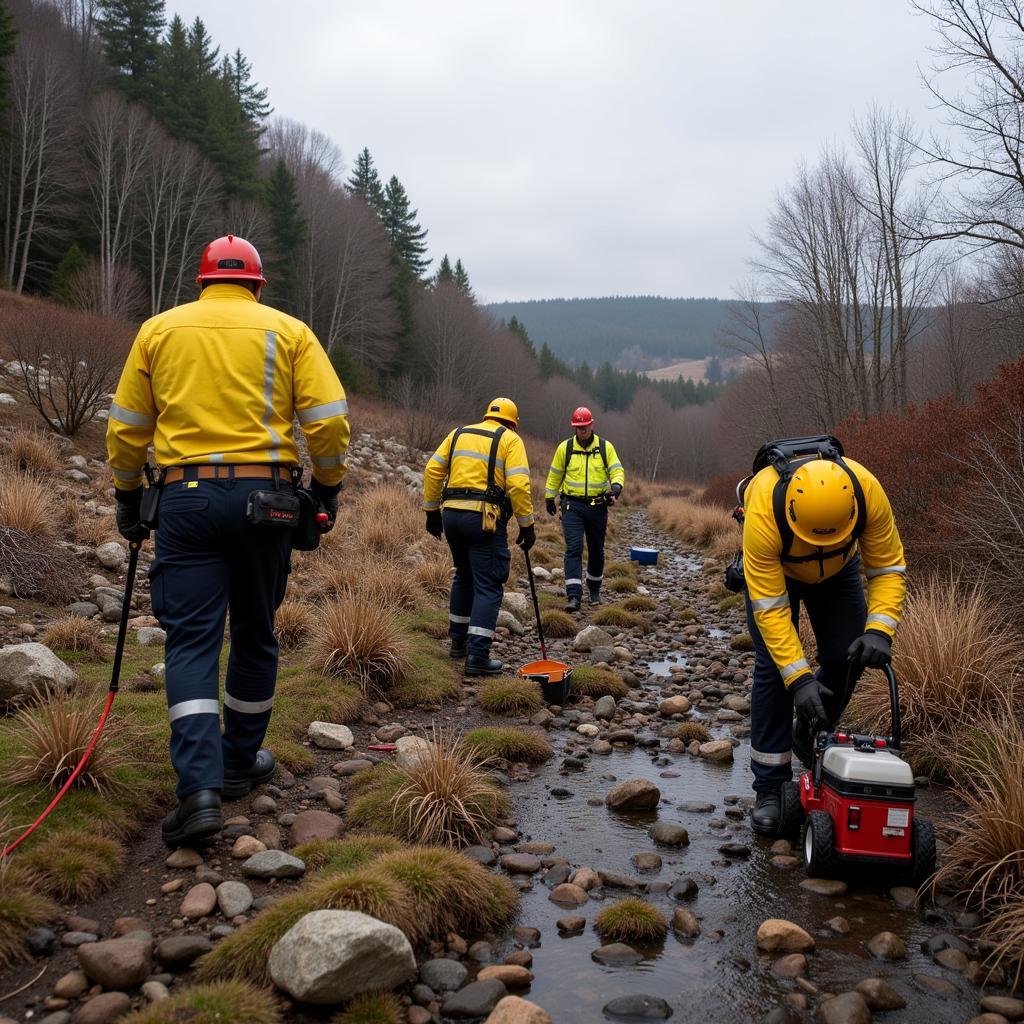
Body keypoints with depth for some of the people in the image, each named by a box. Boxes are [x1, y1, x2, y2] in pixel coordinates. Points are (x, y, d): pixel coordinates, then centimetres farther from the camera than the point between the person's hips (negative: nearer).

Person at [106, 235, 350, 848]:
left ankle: (201, 787, -13)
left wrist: (129, 497, 21)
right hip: (265, 494, 0)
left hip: (186, 497, 0)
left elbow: (126, 428, 10)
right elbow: (329, 419, -3)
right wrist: (327, 487, 10)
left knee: (192, 640, -1)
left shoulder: (160, 330, 10)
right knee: (256, 634, 15)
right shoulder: (289, 331, 6)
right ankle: (241, 762, 27)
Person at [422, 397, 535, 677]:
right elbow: (518, 484, -10)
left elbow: (432, 470, 10)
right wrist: (527, 525, -5)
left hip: (451, 514, 6)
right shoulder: (510, 439, 2)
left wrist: (431, 510, 15)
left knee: (464, 577, 24)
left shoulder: (459, 433, 17)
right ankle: (477, 656, -7)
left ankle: (458, 641, 31)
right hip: (484, 518, -6)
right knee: (488, 586, -1)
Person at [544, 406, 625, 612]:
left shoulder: (605, 447, 2)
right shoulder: (565, 448, 2)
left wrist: (616, 486, -21)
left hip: (598, 506, 2)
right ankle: (573, 596, -18)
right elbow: (555, 475, 12)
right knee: (574, 548, -14)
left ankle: (594, 589, 32)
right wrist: (549, 498, 16)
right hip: (572, 505, -1)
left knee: (596, 550, 13)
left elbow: (617, 470, -1)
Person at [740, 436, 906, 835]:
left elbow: (889, 567, -24)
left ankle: (808, 739, 24)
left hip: (839, 568, 3)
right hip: (773, 569, -3)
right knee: (772, 667, -13)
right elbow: (770, 606, -38)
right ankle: (770, 789, -6)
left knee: (848, 658, -4)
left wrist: (879, 629, -38)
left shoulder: (867, 491, -37)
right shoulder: (764, 511, -44)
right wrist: (798, 678, -42)